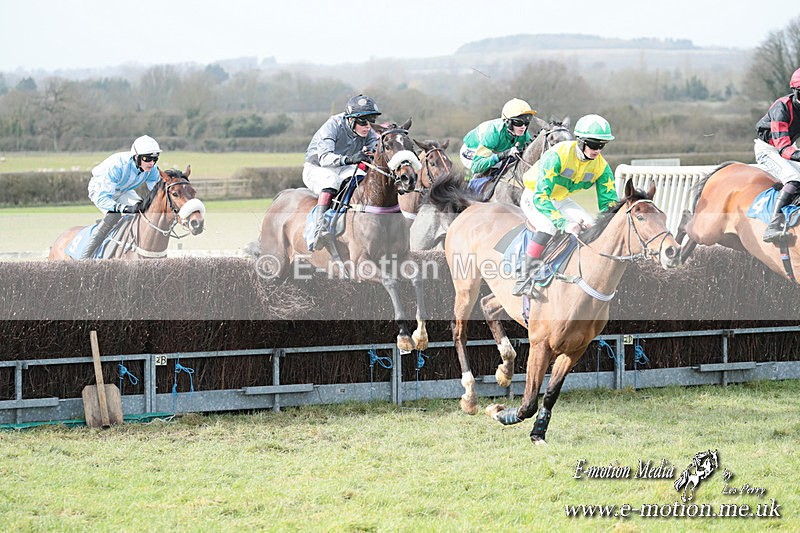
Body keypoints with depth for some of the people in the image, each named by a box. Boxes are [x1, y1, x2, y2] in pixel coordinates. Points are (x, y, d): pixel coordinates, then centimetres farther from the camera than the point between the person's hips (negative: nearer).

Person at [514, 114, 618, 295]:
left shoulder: (601, 167, -16)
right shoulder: (557, 155, -35)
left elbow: (609, 203, -10)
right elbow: (540, 197, -40)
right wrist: (563, 223, -50)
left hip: (561, 200, 6)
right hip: (534, 197, -6)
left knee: (591, 227, -16)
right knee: (549, 227, -35)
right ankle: (524, 276, -30)